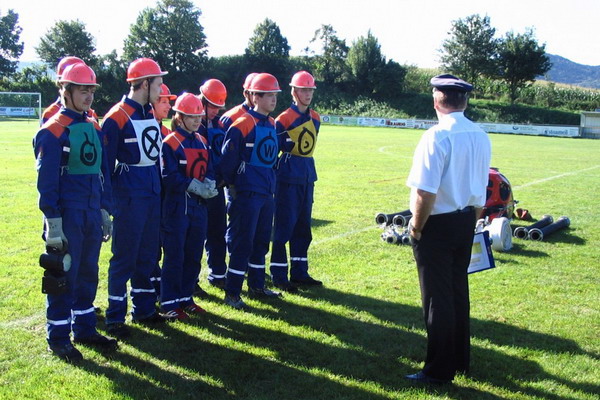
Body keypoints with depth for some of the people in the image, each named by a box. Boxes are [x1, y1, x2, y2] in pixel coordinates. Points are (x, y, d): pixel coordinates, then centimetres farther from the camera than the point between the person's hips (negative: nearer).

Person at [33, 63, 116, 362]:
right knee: (64, 276, 2)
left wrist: (105, 211, 14)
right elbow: (46, 181, -13)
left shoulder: (94, 127, 11)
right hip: (67, 216, -7)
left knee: (88, 273, 14)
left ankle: (85, 328, 27)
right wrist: (52, 222, -15)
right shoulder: (53, 131, -10)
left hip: (92, 214, 7)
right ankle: (58, 338, 14)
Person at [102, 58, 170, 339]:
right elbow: (105, 162, -11)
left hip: (152, 192, 8)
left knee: (147, 254, 14)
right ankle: (115, 317, 11)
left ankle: (143, 308, 27)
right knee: (125, 256, -1)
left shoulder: (150, 114, 12)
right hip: (129, 195, -8)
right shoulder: (117, 117, -12)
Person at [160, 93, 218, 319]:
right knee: (175, 256, -1)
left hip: (199, 206, 7)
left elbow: (209, 170, 12)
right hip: (177, 205, -6)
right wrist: (197, 187, -18)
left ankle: (186, 298, 24)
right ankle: (170, 303, 9)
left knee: (194, 255, 12)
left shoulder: (202, 142, 12)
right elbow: (170, 177, -15)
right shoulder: (170, 143, -9)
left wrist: (209, 185, -10)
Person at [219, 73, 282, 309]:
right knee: (242, 243, -3)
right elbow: (228, 158, -12)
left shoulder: (272, 125, 10)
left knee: (261, 241, 15)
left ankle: (257, 286, 28)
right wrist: (231, 185, -6)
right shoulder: (242, 124, -14)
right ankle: (232, 293, 6)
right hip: (247, 192, -8)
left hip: (266, 192, 8)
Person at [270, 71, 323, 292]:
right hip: (289, 178, -7)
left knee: (303, 228, 12)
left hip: (307, 177, 7)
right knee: (284, 226, -3)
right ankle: (279, 276, 5)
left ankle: (299, 273, 22)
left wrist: (306, 169, 15)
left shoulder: (315, 117, 11)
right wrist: (273, 177, -10)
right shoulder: (284, 119, -10)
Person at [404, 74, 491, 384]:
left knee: (437, 298, 4)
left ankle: (440, 371, 16)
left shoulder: (437, 137, -20)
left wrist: (416, 228, -11)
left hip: (437, 225, -7)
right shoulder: (481, 137, 3)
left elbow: (425, 193, -25)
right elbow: (481, 190, 10)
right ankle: (459, 361, 35)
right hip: (466, 223, 7)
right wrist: (470, 222, 19)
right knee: (458, 293, 20)